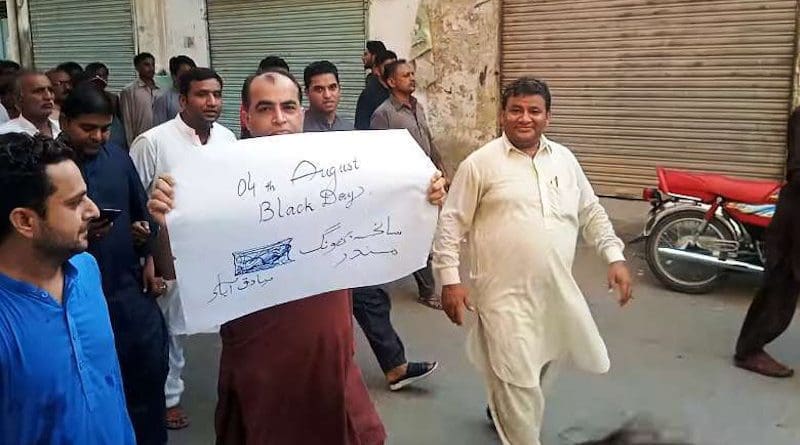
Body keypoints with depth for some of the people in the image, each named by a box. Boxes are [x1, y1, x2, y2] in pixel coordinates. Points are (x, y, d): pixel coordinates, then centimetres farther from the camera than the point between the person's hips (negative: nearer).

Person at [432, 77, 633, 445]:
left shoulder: (564, 159, 8)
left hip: (557, 291, 6)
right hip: (507, 293, -5)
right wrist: (450, 280, -10)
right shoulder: (480, 163, -7)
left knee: (540, 367, 22)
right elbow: (451, 223, -5)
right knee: (519, 380, -5)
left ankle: (500, 407, 48)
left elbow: (591, 212, 16)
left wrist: (614, 257, 8)